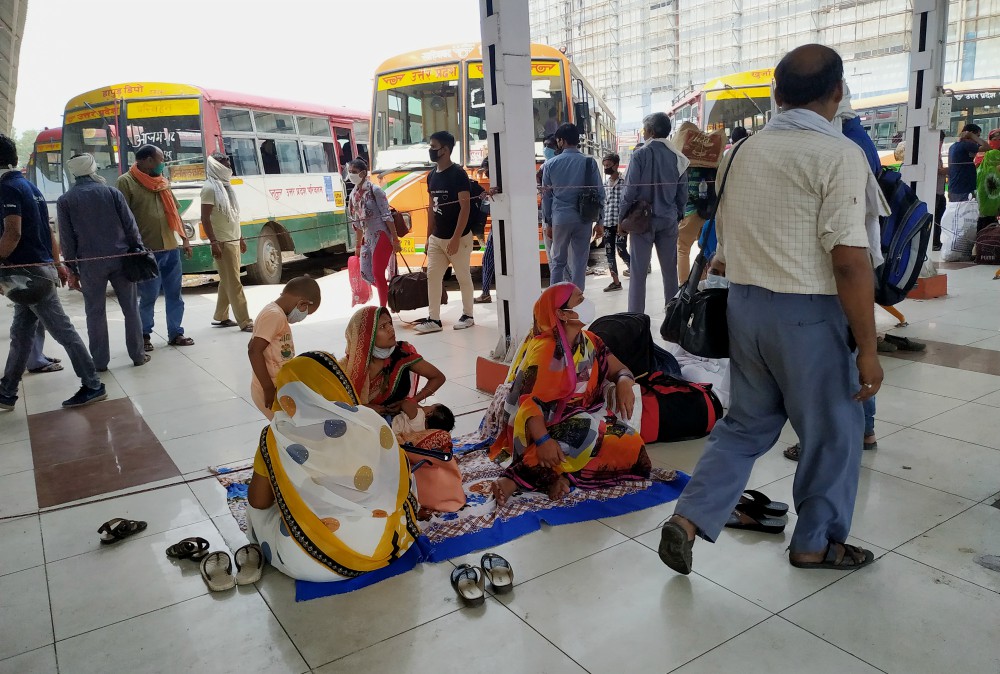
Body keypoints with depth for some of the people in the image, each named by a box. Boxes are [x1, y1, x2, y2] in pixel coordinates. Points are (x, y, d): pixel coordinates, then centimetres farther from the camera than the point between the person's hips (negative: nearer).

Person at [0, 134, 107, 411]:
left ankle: (92, 386, 0)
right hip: (38, 269, 9)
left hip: (26, 273, -9)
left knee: (62, 331, -5)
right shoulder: (30, 186, 15)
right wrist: (56, 263, 24)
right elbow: (46, 230, 19)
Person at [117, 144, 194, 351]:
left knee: (174, 294, 9)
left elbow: (175, 211, 20)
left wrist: (184, 239, 15)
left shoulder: (162, 181, 16)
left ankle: (175, 333, 17)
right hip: (147, 252, -6)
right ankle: (144, 336, 15)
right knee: (148, 297, 0)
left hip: (171, 248, 6)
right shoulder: (126, 182, -5)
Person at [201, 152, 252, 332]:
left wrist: (241, 238, 21)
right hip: (223, 243, -9)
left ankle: (221, 317, 22)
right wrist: (214, 242, -22)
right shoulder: (210, 188, -11)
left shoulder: (226, 186, 16)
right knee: (234, 283, -8)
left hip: (234, 241, 9)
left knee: (227, 282, 13)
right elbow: (205, 218, -16)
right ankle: (245, 322, -6)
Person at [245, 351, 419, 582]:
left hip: (309, 563, -1)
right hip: (380, 547, 2)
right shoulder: (372, 422, -7)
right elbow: (401, 488, 6)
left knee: (258, 511, 25)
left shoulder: (279, 436, -11)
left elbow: (258, 503, 1)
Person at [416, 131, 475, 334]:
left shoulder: (458, 174, -13)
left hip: (458, 238, -7)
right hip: (437, 238, 7)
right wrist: (429, 236, 14)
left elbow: (465, 207, -17)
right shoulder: (432, 176, 9)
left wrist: (456, 238, -22)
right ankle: (433, 319, 9)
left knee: (463, 277, 5)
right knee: (432, 276, 4)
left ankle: (468, 316, 19)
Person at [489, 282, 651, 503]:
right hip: (550, 426, -7)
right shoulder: (543, 350, -16)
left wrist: (624, 383, -16)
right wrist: (543, 441, -35)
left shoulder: (590, 342, 6)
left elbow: (619, 369, 9)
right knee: (589, 433, -34)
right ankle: (517, 476, -26)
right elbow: (527, 401, -22)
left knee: (630, 446, -14)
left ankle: (562, 475, -21)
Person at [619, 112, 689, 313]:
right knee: (670, 270, 12)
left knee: (638, 272, 0)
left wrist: (623, 216, -2)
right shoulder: (677, 157, 2)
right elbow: (683, 193, 5)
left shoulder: (641, 154, -10)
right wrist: (678, 215, 17)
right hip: (669, 221, 4)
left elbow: (630, 189, -12)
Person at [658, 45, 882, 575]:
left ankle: (687, 520, 12)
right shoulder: (839, 154, -13)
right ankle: (816, 543, 30)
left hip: (744, 304, 7)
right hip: (808, 313, -6)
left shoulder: (745, 150, 8)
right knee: (832, 430, 14)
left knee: (747, 423, 19)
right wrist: (867, 346, -13)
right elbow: (849, 260, -19)